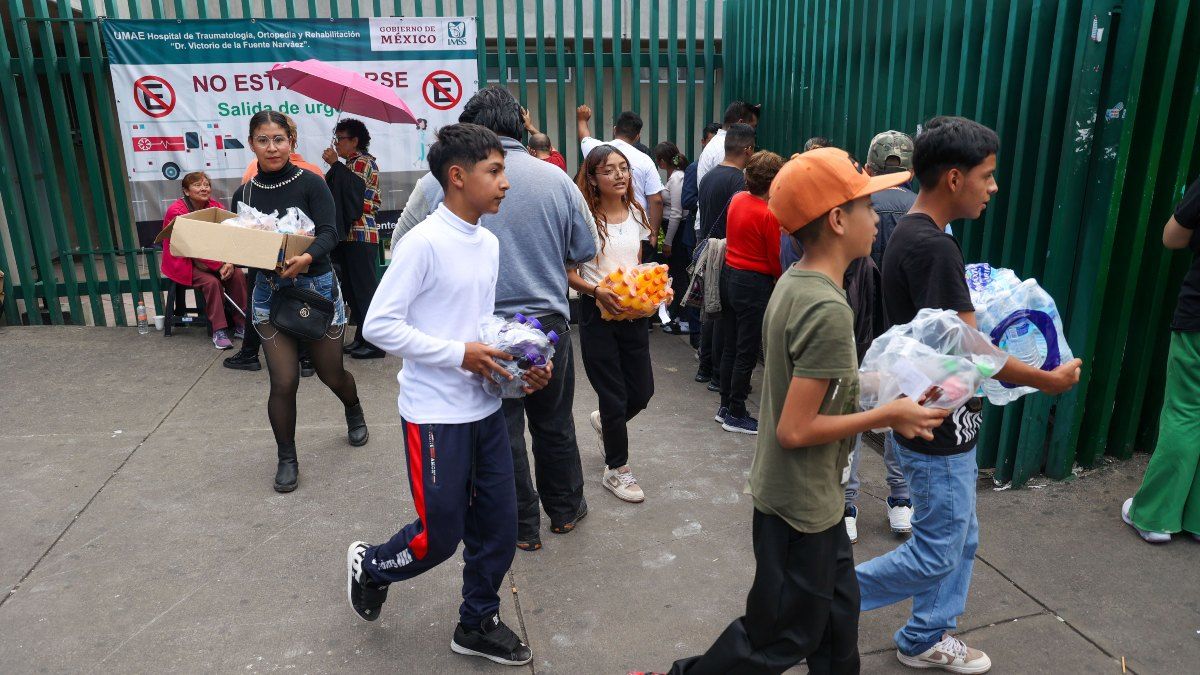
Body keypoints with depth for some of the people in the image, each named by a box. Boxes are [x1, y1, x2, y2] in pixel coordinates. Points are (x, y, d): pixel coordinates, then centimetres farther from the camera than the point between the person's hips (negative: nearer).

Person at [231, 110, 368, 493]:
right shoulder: (244, 194, 3)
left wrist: (306, 257, -38)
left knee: (331, 373, 11)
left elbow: (329, 234, -18)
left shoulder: (310, 184, -7)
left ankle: (354, 412, 46)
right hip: (270, 292, 2)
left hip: (316, 287, -2)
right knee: (283, 381, -5)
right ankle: (287, 459, 16)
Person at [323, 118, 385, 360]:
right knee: (352, 288, 12)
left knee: (365, 287, -7)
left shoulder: (363, 162, -7)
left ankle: (374, 342, -4)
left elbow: (352, 189, -22)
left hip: (361, 236, -10)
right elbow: (341, 194, 18)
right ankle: (362, 337, 19)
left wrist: (335, 164, -14)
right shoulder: (350, 163, 20)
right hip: (350, 235, 10)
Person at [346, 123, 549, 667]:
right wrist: (458, 354, -20)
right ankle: (369, 566, 36)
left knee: (499, 526, 13)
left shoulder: (489, 243, 7)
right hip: (436, 415, -7)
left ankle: (478, 624, 34)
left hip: (485, 409, 7)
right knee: (441, 536, 5)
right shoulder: (423, 242, -17)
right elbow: (378, 325, -17)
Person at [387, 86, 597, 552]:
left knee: (502, 429, 12)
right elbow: (585, 252, 5)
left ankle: (522, 527, 26)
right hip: (549, 322, 2)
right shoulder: (556, 179, -5)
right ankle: (565, 510, 36)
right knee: (554, 424, 19)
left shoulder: (440, 181, -10)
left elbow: (402, 248, -1)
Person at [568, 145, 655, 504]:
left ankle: (605, 421, 45)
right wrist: (597, 290, -26)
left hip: (633, 312, 6)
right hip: (598, 313, -5)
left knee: (643, 391, 11)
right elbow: (568, 272, -10)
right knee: (615, 396, 5)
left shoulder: (636, 214, 7)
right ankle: (617, 470, 26)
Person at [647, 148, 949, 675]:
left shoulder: (793, 282, 1)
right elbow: (795, 430, -27)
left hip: (801, 493, 9)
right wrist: (888, 415, -17)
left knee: (836, 608, 24)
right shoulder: (829, 310, -27)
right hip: (803, 503, -9)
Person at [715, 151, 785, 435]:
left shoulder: (738, 199, 1)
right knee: (746, 353, 3)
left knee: (730, 346, 17)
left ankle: (725, 405, 28)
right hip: (754, 284, -8)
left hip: (729, 274, 8)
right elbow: (775, 259, -12)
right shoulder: (769, 215, -20)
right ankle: (735, 415, 13)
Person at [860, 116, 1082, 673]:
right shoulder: (932, 247, -25)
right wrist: (1048, 380, -12)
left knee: (960, 539, 21)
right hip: (937, 431, -10)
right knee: (935, 556, 5)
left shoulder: (911, 234, 7)